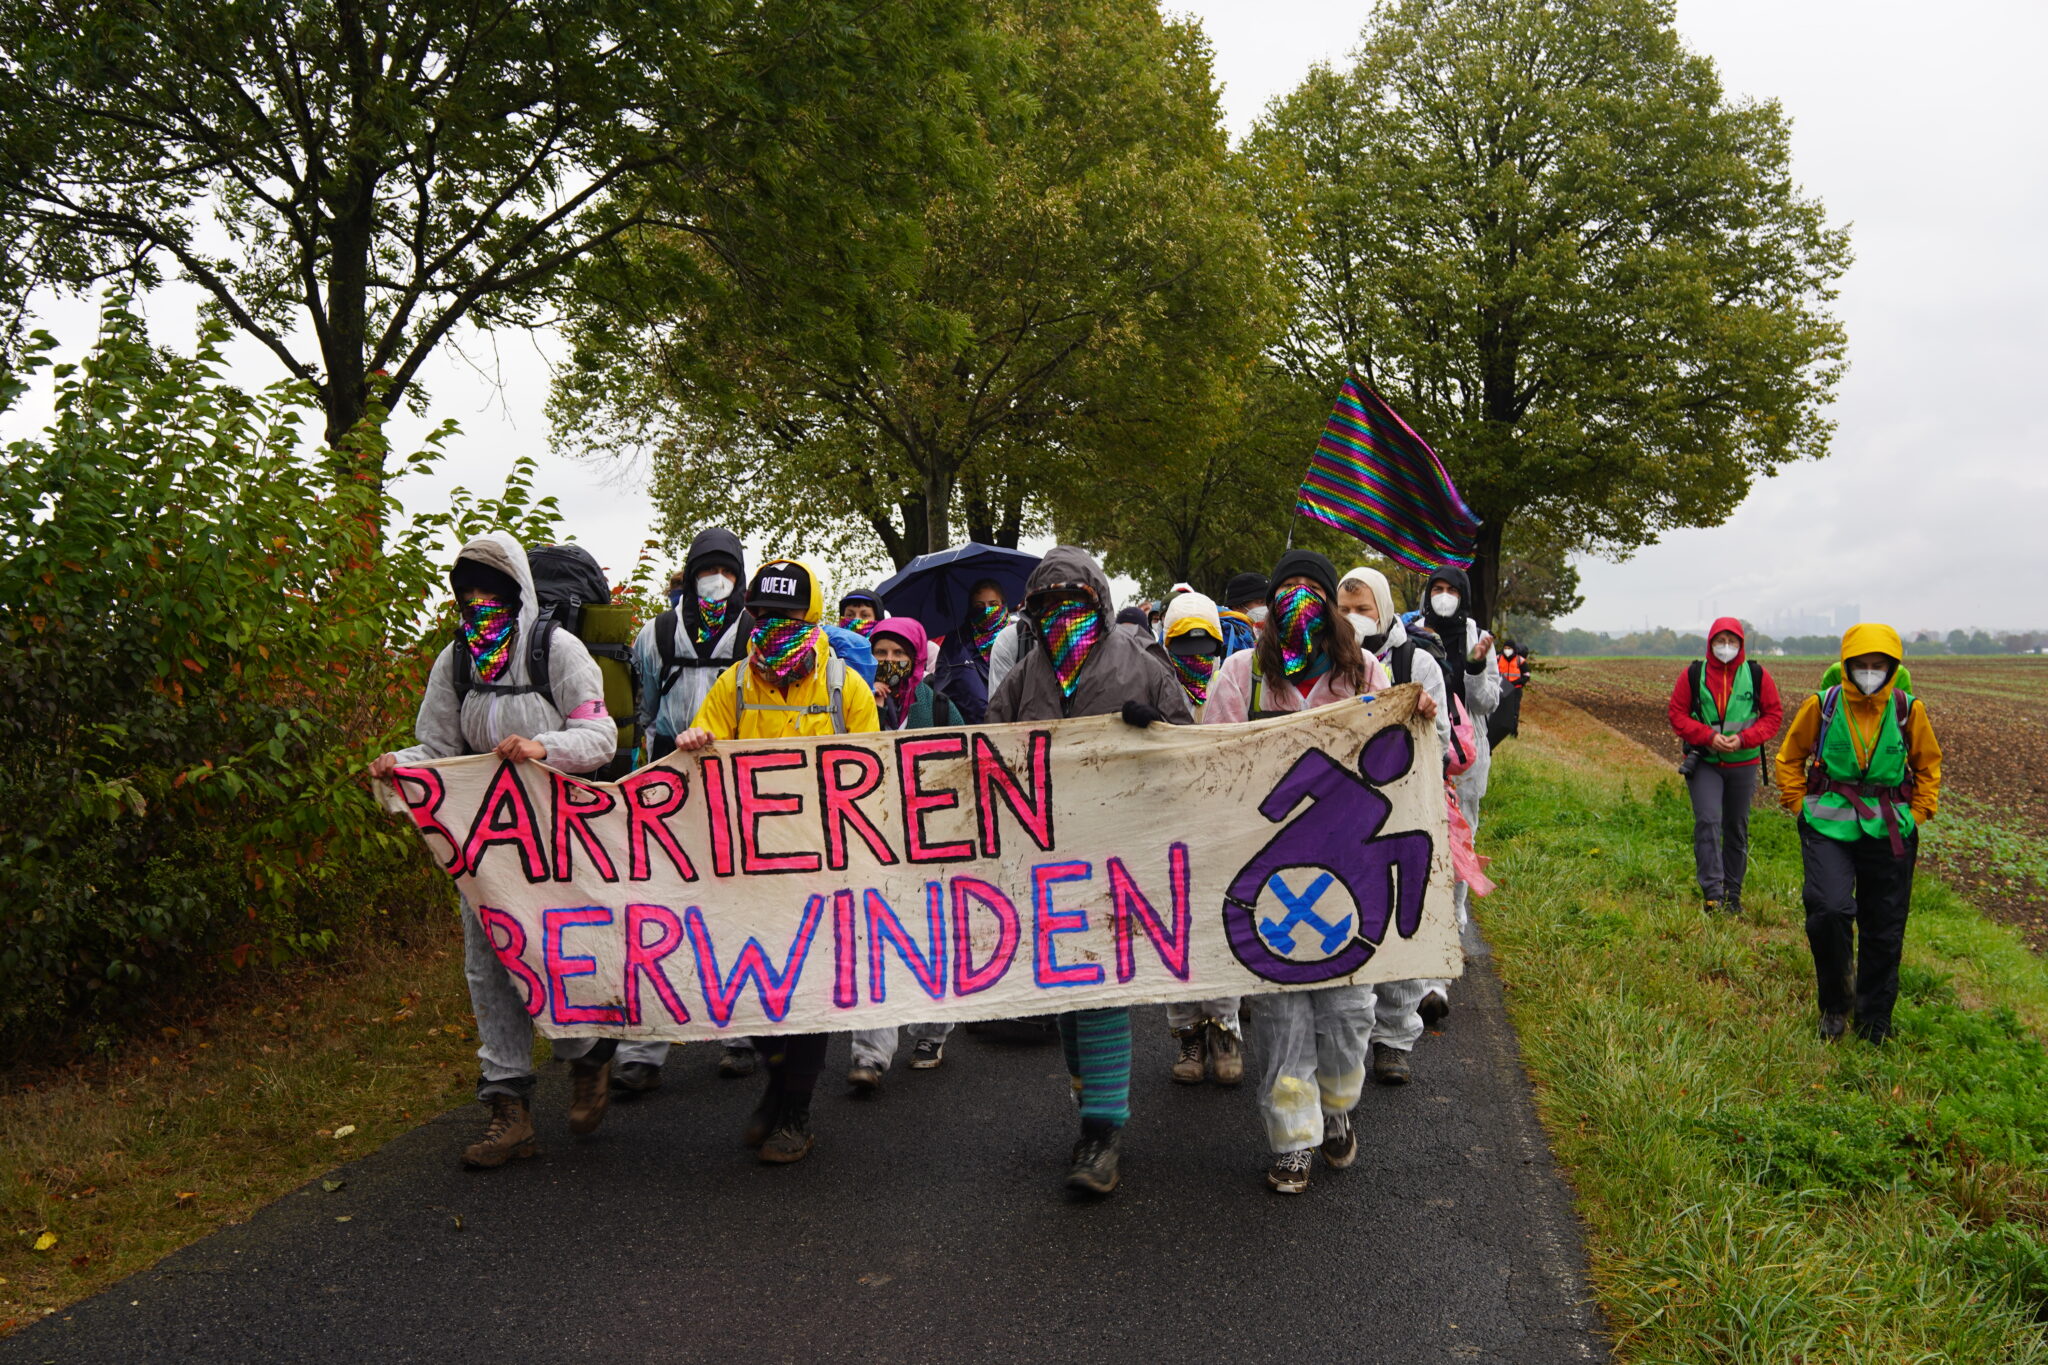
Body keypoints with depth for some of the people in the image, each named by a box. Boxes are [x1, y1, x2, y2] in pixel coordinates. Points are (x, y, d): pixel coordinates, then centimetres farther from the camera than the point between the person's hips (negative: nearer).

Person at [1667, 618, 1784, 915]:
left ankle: (1733, 894, 21)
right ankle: (1712, 893, -16)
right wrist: (1708, 736, -15)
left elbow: (1774, 715, 3)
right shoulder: (1692, 675, -2)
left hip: (1743, 763, 2)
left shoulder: (1758, 675, 1)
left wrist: (1743, 738, -13)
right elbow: (1677, 714, 0)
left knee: (1737, 828, 10)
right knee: (1707, 822, -15)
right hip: (1704, 764, -2)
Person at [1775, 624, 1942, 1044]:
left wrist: (1918, 813, 5)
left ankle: (1874, 1021, 26)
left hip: (1890, 831, 2)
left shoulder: (1908, 710, -2)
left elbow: (1928, 765, 14)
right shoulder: (1821, 706, -5)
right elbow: (1790, 758, 10)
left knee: (1884, 930, 8)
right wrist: (1800, 805, 3)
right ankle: (1835, 1005, 5)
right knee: (1829, 911, -19)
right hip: (1829, 825, -2)